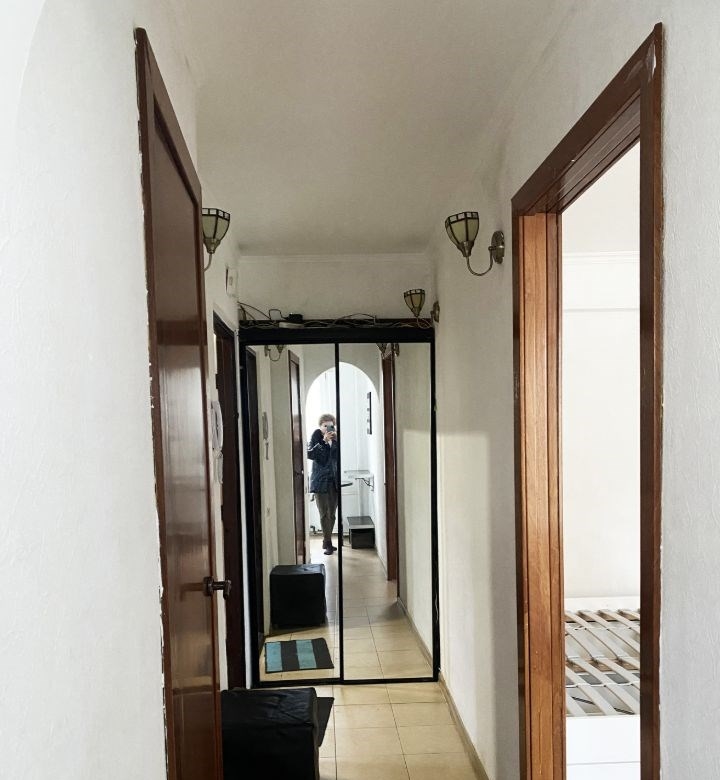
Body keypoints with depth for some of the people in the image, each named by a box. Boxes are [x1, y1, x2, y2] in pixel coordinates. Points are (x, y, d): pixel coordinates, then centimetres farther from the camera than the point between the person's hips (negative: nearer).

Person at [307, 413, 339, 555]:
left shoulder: (335, 439, 10)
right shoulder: (316, 438, -2)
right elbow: (310, 454, -15)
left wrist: (337, 440, -11)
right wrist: (324, 441, -19)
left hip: (334, 480, 4)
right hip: (320, 481, -4)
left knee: (332, 514, 8)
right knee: (324, 514, -6)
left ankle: (327, 542, 20)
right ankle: (327, 543, -1)